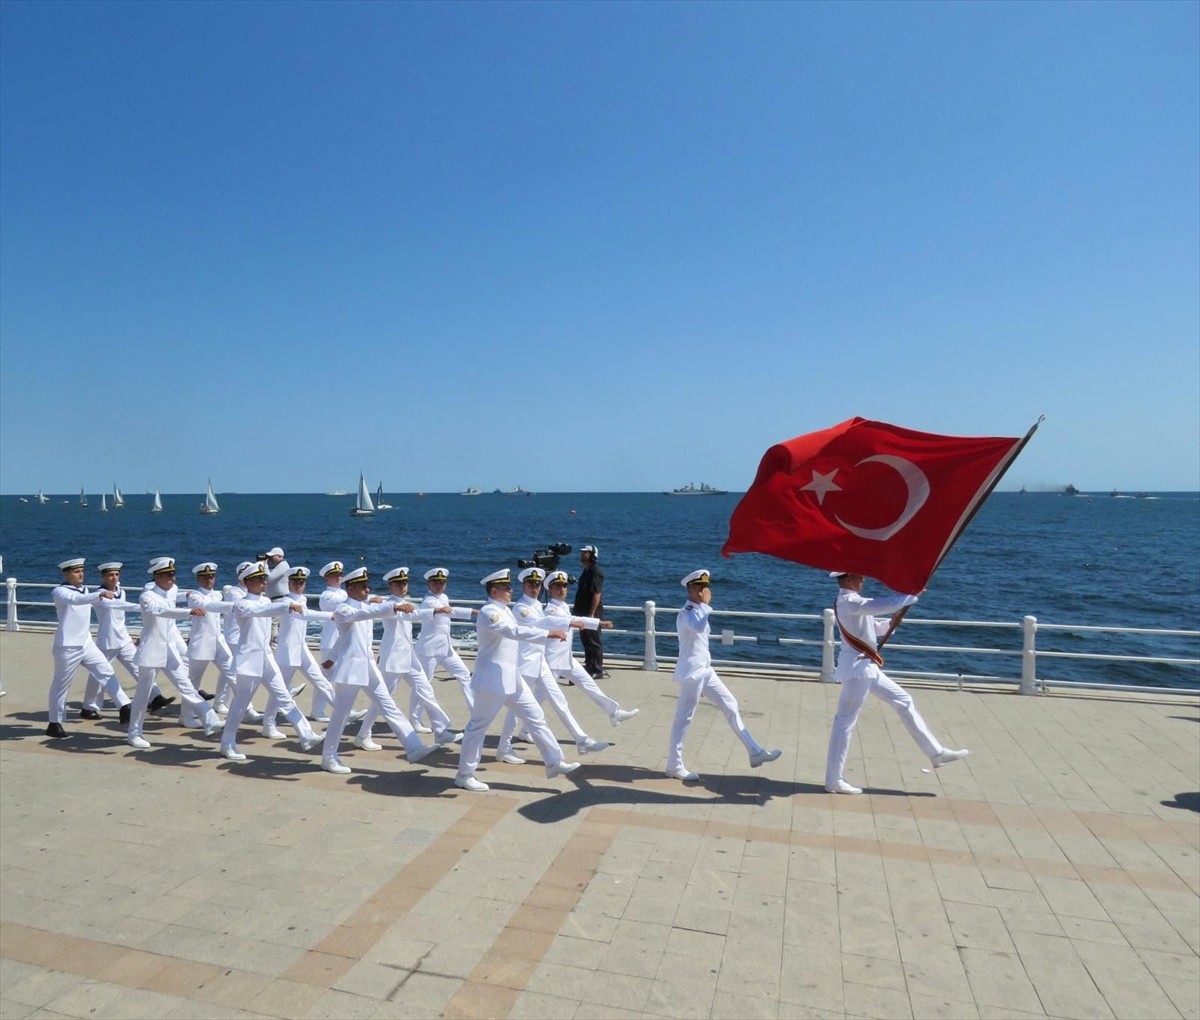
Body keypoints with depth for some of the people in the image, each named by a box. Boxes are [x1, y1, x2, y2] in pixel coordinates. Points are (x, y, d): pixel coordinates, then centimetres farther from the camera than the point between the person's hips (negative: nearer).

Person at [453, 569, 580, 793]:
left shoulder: (504, 610, 11)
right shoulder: (489, 612, -19)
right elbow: (514, 632, -31)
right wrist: (548, 634, -32)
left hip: (511, 677, 10)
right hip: (492, 679, -9)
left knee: (534, 715, 9)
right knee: (479, 725, 3)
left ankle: (554, 762, 15)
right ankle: (464, 775, 17)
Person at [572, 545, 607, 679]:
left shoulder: (595, 571, -16)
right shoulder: (587, 570, 14)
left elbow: (597, 594, -22)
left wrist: (591, 614, -24)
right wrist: (576, 608, 22)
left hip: (592, 613, -10)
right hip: (584, 612, 10)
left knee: (594, 642, -4)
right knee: (586, 640, 16)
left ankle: (597, 671, 2)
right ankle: (589, 667, 26)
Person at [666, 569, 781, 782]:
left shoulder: (697, 612, 15)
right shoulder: (686, 613, -16)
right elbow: (699, 627, -39)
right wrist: (706, 605, -25)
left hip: (705, 671, 10)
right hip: (691, 672, -10)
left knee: (730, 705, 9)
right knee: (684, 717, -2)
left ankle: (754, 752, 14)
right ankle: (674, 766, 9)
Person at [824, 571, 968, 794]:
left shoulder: (849, 602, 13)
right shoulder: (849, 602, -19)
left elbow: (872, 626, 24)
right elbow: (885, 605, -27)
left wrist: (890, 623, 9)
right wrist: (911, 594, -14)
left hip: (866, 667, 11)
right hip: (856, 668, -11)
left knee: (904, 701, 14)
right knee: (845, 722, -4)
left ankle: (936, 753, 22)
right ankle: (833, 781, 4)